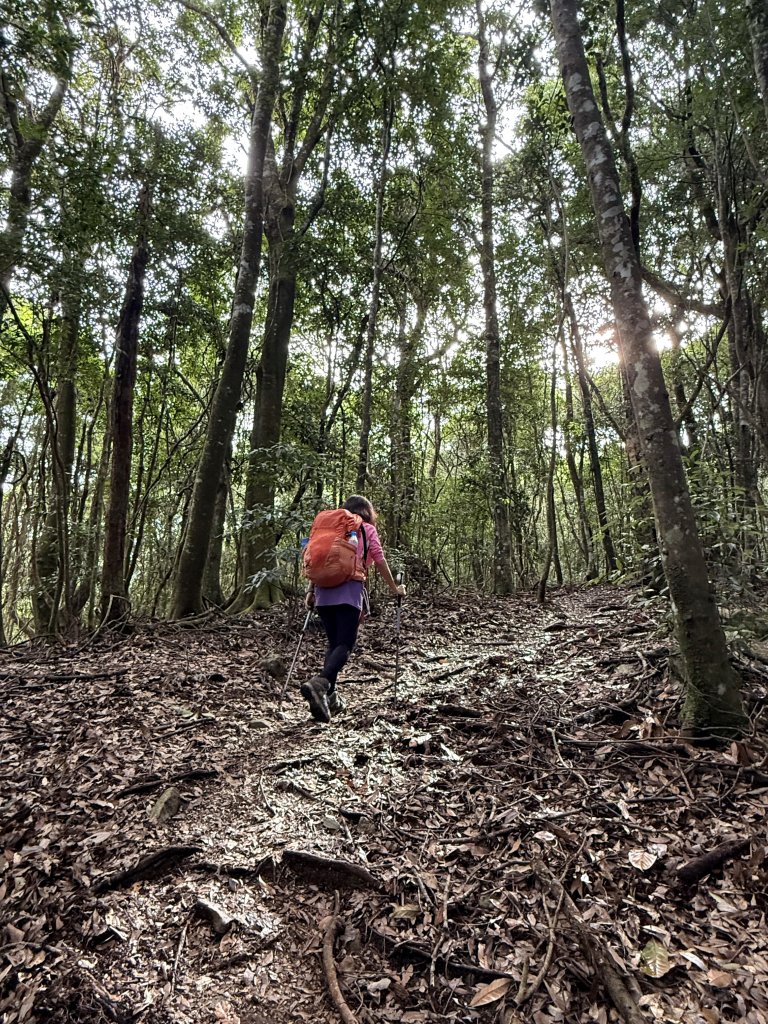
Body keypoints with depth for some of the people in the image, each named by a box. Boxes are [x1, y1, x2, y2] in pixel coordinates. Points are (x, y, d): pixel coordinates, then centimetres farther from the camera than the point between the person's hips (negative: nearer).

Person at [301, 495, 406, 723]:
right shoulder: (367, 529, 13)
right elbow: (380, 562, 9)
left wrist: (311, 590, 20)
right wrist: (394, 588, 18)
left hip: (324, 589, 5)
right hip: (349, 591, -5)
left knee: (333, 643, 14)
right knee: (344, 645, -8)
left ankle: (329, 696, 7)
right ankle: (319, 684, -31)